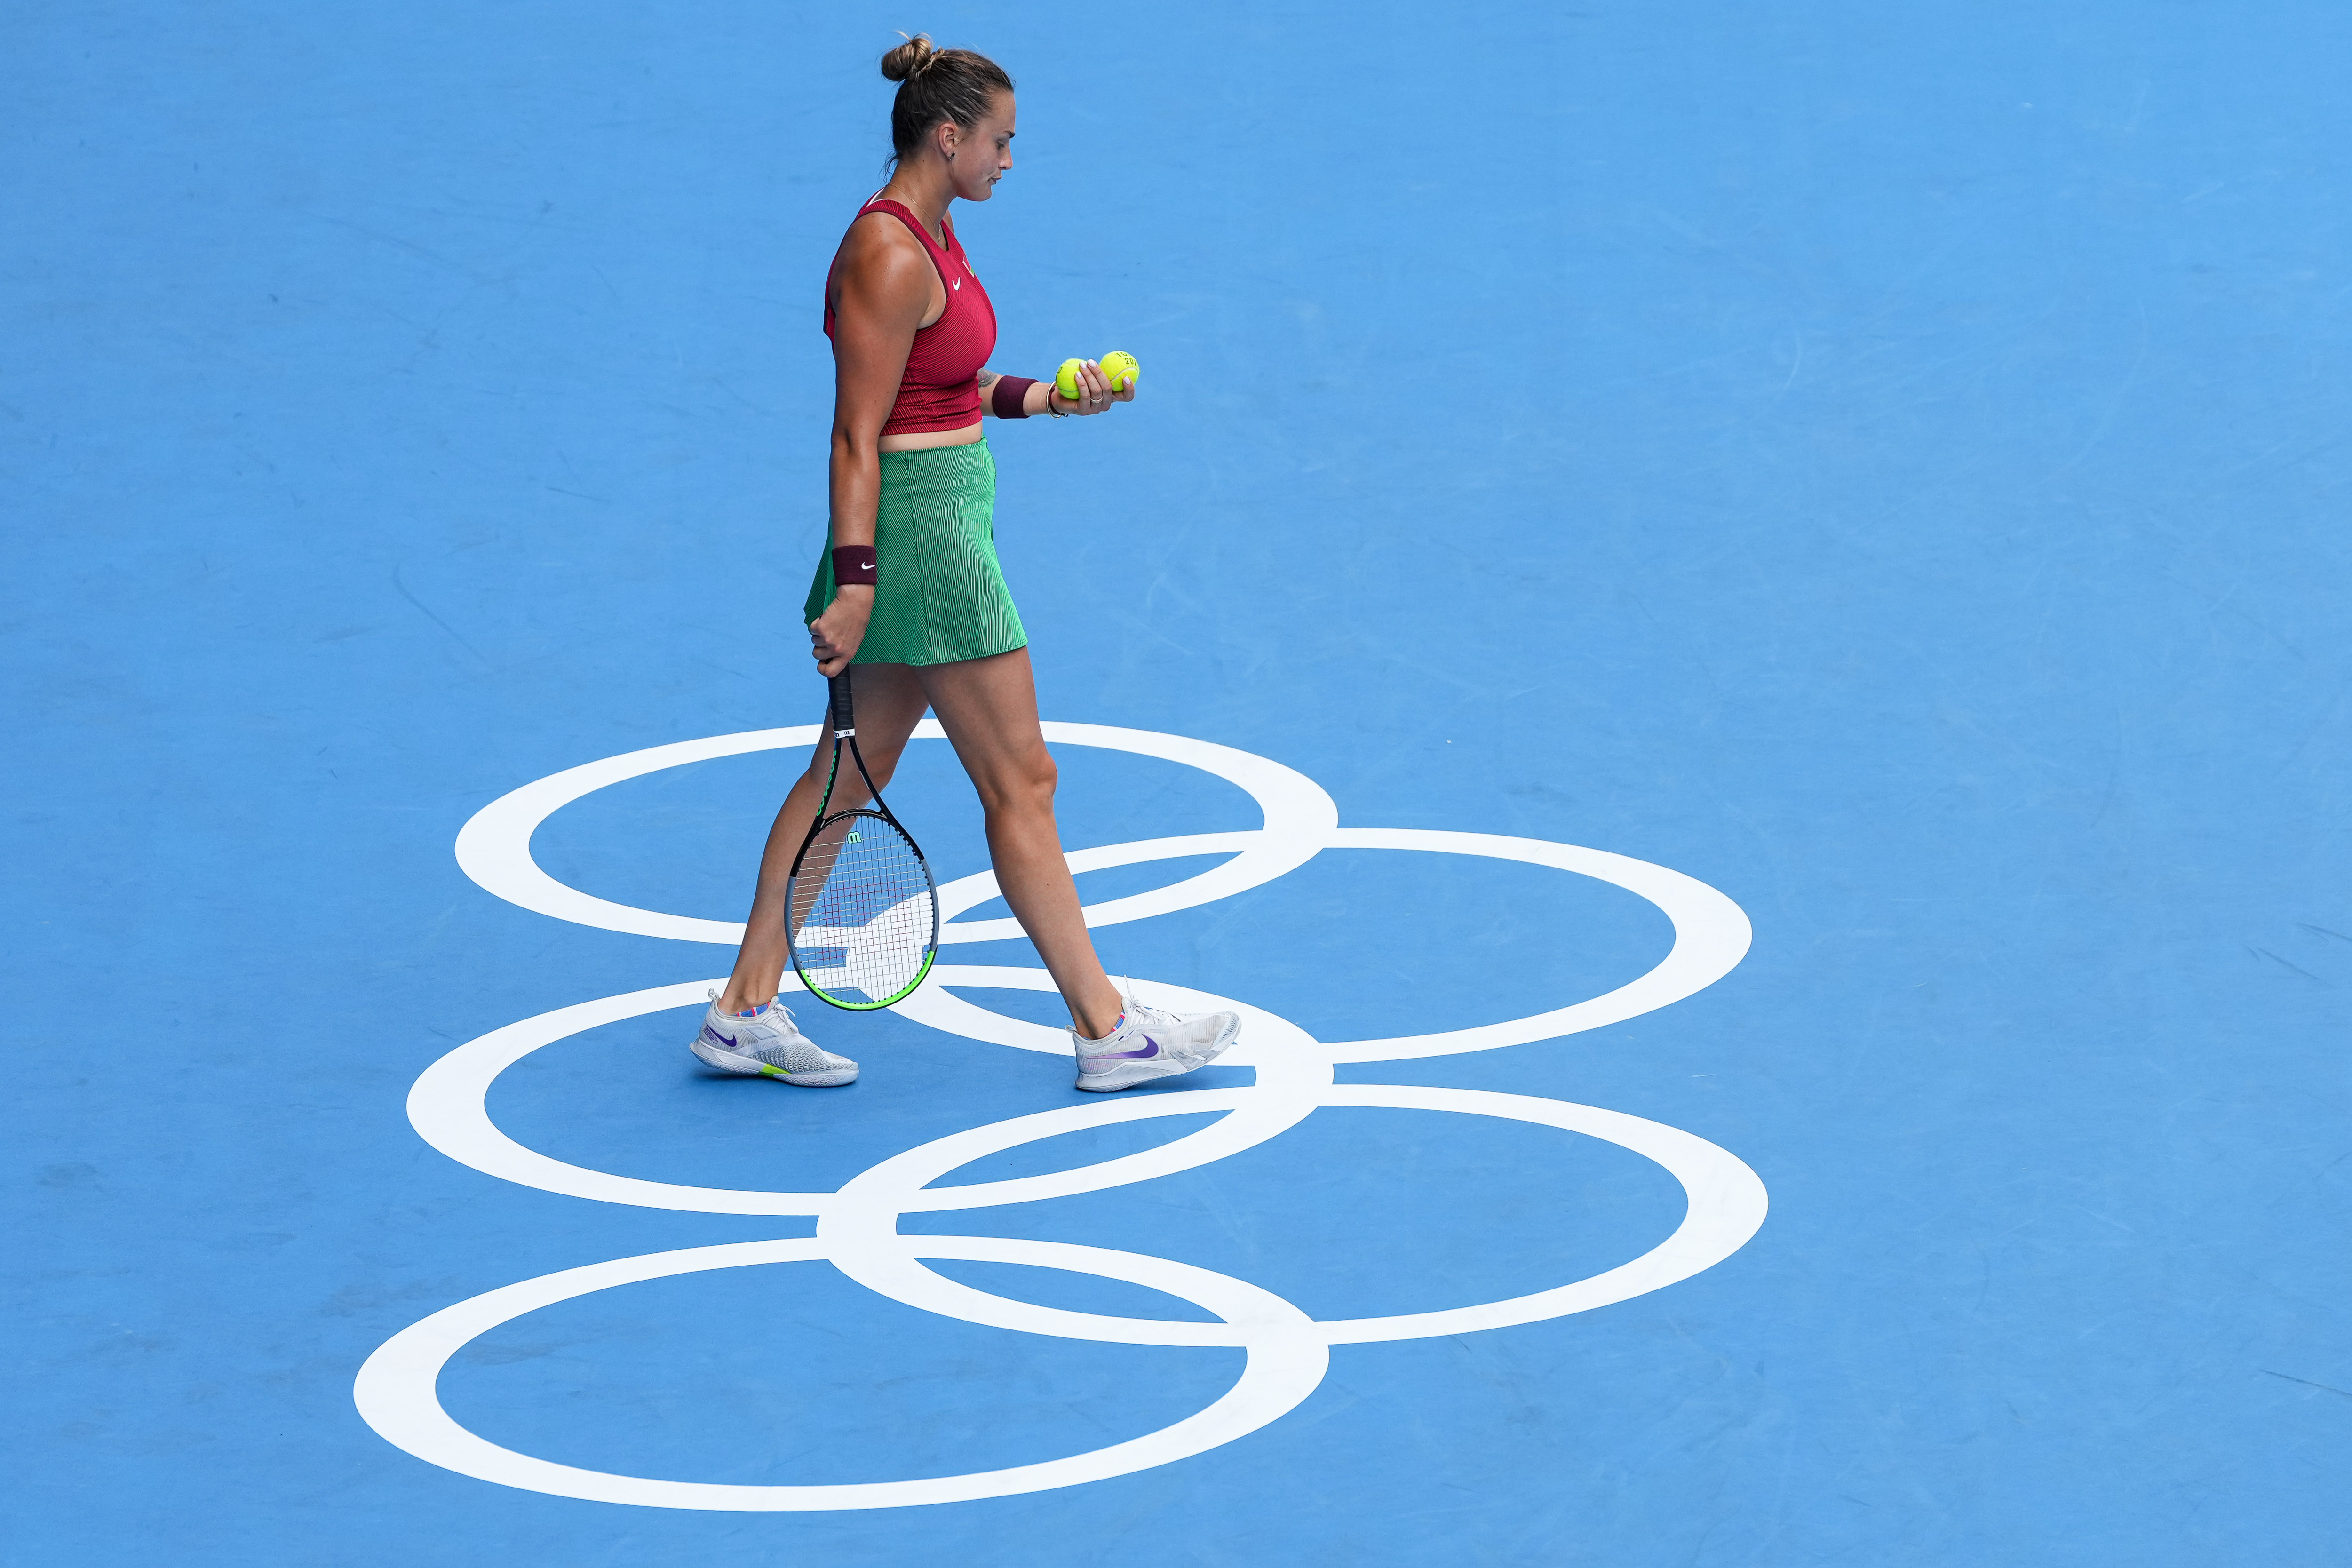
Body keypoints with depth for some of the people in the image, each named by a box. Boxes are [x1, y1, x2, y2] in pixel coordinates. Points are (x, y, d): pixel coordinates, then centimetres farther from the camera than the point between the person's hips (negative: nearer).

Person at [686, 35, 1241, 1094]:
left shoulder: (928, 235, 10)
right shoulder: (890, 260, -20)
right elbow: (858, 437, -20)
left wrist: (1047, 398, 10)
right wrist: (855, 584, -22)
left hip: (945, 519, 10)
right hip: (918, 528, -10)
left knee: (852, 770, 12)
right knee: (1020, 782, -1)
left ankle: (747, 1009, 16)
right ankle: (1104, 1027, 7)